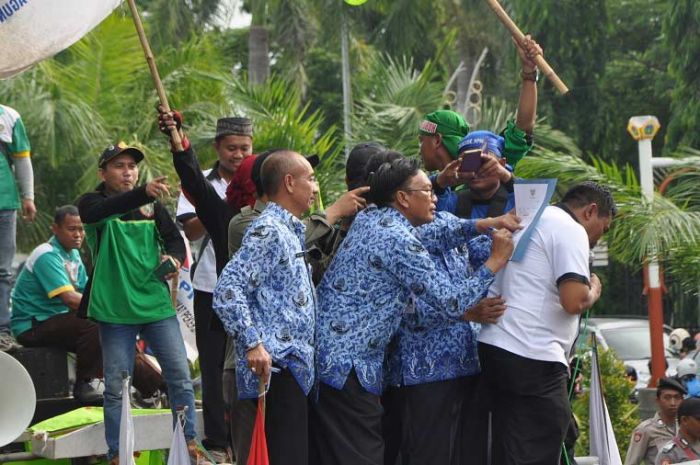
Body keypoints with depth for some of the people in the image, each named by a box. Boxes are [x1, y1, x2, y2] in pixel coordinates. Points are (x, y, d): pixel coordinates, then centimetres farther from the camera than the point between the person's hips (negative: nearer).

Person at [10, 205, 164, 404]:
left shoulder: (73, 254, 11)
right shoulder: (47, 255, -18)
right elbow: (70, 299, -27)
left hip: (56, 320, 9)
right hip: (32, 326, -9)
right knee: (95, 326, -29)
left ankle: (156, 385, 11)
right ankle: (82, 386, -19)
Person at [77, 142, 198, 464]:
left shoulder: (152, 205, 11)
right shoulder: (91, 203, -2)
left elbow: (175, 239, 11)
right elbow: (99, 211, -25)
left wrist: (173, 258, -14)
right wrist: (143, 194, -42)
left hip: (156, 303, 3)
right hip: (114, 308, -3)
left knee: (180, 377, 0)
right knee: (116, 386, 1)